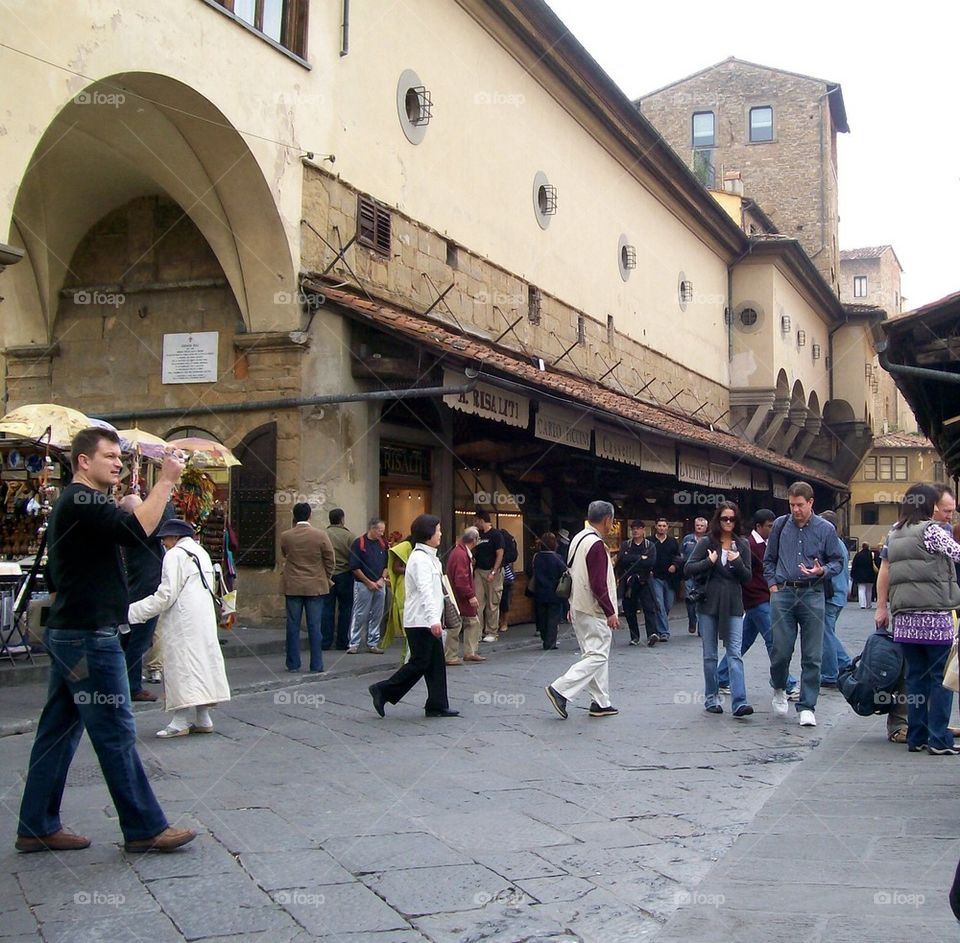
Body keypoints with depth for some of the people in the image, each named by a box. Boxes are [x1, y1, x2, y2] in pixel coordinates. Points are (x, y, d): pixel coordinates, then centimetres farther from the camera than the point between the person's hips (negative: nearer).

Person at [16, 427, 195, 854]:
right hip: (90, 636, -11)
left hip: (68, 633, 11)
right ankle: (144, 828, 4)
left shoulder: (73, 502, 19)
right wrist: (165, 481, -21)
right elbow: (136, 530, -28)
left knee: (58, 733, 12)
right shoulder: (83, 502, -14)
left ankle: (38, 827, 18)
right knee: (116, 734, -4)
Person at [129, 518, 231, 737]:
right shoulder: (201, 553, 17)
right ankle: (203, 718, 12)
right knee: (201, 662, 10)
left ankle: (180, 721, -8)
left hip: (183, 622, -8)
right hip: (205, 619, 8)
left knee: (181, 665, -7)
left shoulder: (175, 555, -8)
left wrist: (132, 612, -11)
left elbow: (166, 595, -15)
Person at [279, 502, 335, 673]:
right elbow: (330, 561, -3)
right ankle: (316, 665, 5)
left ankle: (293, 664, 11)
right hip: (316, 587, -1)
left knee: (293, 626, 8)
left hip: (292, 587, 1)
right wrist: (325, 578, 13)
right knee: (314, 627, 2)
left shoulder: (285, 536, -5)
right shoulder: (321, 535, -9)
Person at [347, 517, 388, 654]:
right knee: (360, 615, -2)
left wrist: (382, 579, -1)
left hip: (380, 585, 5)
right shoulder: (358, 543, -8)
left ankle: (373, 644, 14)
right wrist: (369, 582, -8)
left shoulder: (383, 543, 8)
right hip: (363, 585, -5)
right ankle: (354, 644, 4)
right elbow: (354, 567, -9)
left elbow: (387, 564, 14)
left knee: (377, 616, 7)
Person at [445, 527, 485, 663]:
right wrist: (471, 596, -23)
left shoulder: (462, 552, 11)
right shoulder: (461, 555, -22)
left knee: (473, 622, 15)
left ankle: (470, 652, 21)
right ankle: (450, 657, 5)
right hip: (458, 598, -11)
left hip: (462, 597, 11)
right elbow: (461, 580, -26)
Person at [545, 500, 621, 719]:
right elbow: (598, 585, -22)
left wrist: (572, 605, 24)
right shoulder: (596, 545, -19)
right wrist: (610, 612, -15)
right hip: (594, 611, -10)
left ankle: (601, 703, 19)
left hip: (579, 607, 10)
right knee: (597, 656, -6)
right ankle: (560, 690, -11)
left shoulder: (578, 539, 11)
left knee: (594, 653, 14)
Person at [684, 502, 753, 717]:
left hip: (733, 605, 1)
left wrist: (737, 562, -11)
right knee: (710, 655, 7)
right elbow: (688, 569, -2)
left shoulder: (742, 545, 7)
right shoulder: (706, 542, 1)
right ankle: (711, 699, 18)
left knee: (734, 654, -7)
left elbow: (747, 578, 6)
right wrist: (709, 561, -15)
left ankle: (740, 703, -13)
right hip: (708, 604, -1)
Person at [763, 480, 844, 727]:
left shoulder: (826, 529, 1)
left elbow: (837, 562, 7)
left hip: (812, 595, -1)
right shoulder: (780, 525, 6)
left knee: (812, 656, 1)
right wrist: (772, 583, 7)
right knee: (781, 650, 0)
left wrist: (822, 571, -12)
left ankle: (807, 707, 9)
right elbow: (769, 558, 17)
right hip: (783, 593, 1)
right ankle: (779, 688, 29)